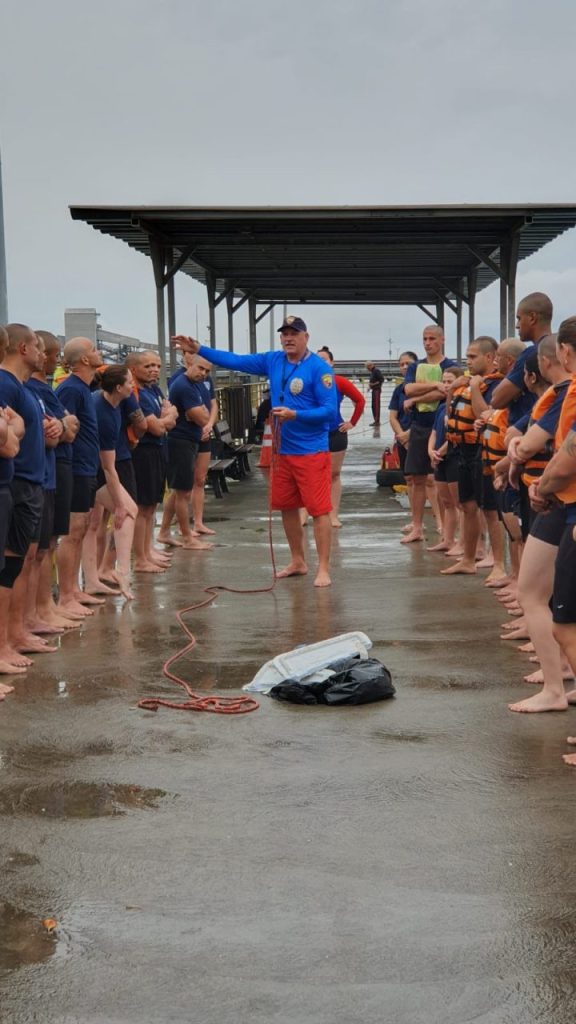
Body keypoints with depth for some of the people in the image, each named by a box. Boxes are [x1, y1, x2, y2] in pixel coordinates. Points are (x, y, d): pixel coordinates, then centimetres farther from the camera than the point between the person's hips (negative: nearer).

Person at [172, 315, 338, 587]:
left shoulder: (319, 368, -12)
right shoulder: (273, 361, 7)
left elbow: (330, 410, -16)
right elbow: (236, 361, 12)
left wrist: (294, 415, -25)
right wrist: (198, 349, 9)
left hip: (311, 452, -7)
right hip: (282, 450, 7)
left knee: (319, 510, -6)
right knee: (287, 507, 14)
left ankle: (323, 569, 0)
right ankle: (298, 562, 29)